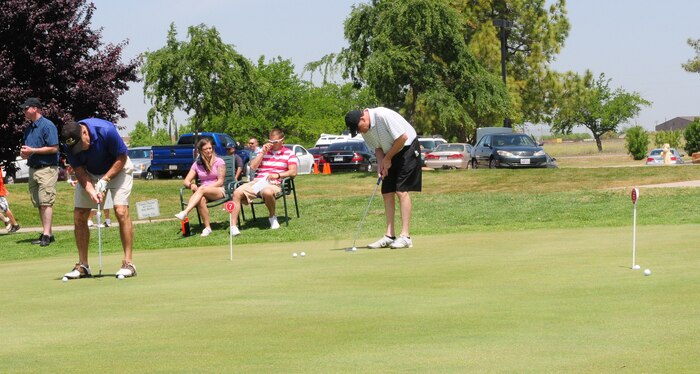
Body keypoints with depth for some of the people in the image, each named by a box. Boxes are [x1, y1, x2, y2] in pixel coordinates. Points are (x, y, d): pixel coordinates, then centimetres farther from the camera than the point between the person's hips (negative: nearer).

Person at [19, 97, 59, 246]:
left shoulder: (47, 126, -10)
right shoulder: (29, 129, 17)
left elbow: (54, 148, -16)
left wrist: (32, 150, -16)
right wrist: (24, 153, 2)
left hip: (47, 169, -9)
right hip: (33, 169, 9)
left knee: (46, 203, -12)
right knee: (39, 204, 8)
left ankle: (46, 235, -14)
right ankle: (48, 233, 14)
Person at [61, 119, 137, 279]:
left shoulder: (106, 130, -33)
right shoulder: (69, 144, -22)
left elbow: (121, 158, -19)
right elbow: (79, 170, -11)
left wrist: (105, 180, -25)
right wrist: (90, 191, -27)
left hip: (116, 169, -4)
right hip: (89, 174, 4)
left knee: (121, 211, -19)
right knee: (79, 216, -3)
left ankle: (128, 263, -15)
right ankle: (83, 265, 6)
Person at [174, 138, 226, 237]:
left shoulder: (219, 162, 3)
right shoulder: (197, 164, 12)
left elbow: (220, 181, -3)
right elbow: (186, 181, 7)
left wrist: (206, 187, -17)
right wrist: (191, 185, -18)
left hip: (218, 191, -3)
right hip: (204, 193, 3)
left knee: (202, 190, -37)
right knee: (201, 200, -37)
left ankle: (185, 213, -53)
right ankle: (207, 228, -37)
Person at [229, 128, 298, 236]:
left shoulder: (289, 153, 11)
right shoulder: (264, 151, 23)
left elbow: (293, 172, -1)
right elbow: (253, 167, 12)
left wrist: (278, 175, -15)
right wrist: (263, 152, 4)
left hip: (273, 183, -4)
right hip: (257, 181, 4)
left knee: (267, 192, -42)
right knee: (237, 192, -22)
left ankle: (272, 217, -12)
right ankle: (233, 226, -25)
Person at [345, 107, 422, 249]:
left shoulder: (383, 116, -28)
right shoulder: (365, 129, -3)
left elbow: (402, 137, -25)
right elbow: (378, 147, 8)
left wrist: (387, 159, -15)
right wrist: (381, 163, -11)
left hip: (408, 148, -8)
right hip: (390, 156, 8)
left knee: (401, 190, -15)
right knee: (387, 193, 2)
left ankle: (405, 236, -16)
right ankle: (389, 236, 5)